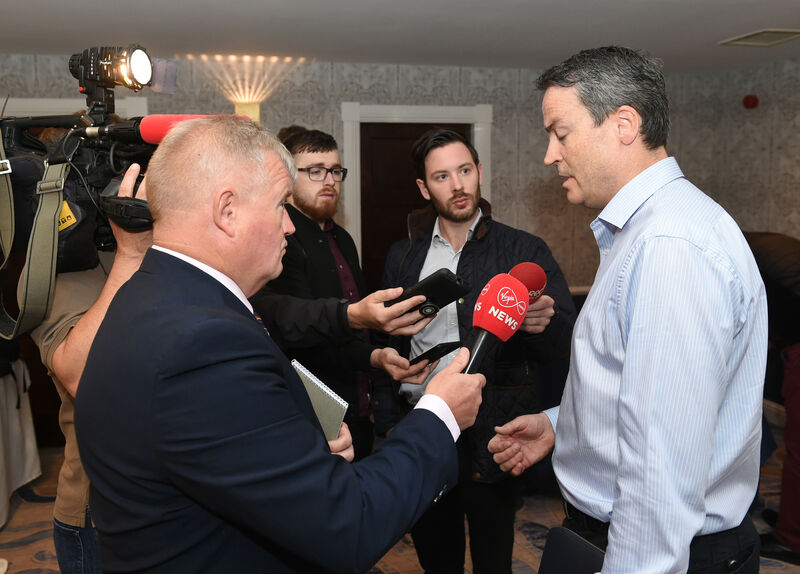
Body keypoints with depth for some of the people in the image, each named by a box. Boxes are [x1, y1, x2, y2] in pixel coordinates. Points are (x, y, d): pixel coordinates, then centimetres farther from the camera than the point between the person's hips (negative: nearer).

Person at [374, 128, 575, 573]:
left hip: (491, 439, -2)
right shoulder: (404, 256, 6)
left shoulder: (525, 251, -4)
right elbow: (389, 347, 10)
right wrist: (389, 421, 3)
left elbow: (567, 340, -8)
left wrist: (542, 324, -30)